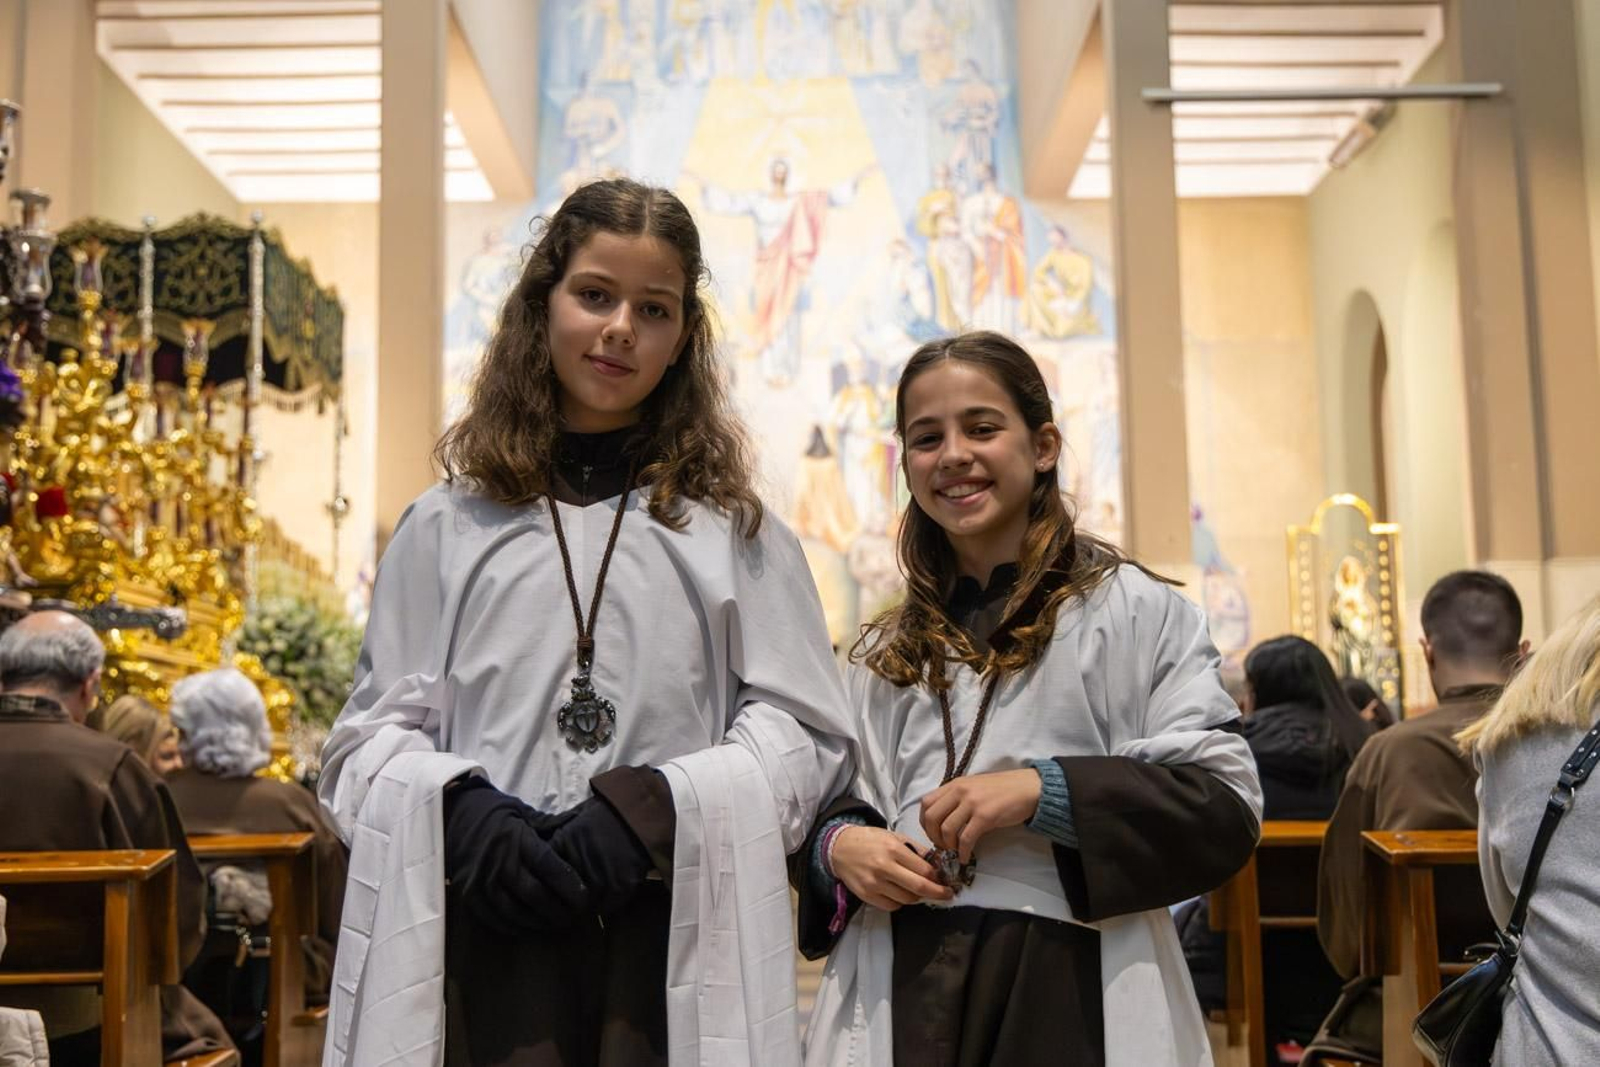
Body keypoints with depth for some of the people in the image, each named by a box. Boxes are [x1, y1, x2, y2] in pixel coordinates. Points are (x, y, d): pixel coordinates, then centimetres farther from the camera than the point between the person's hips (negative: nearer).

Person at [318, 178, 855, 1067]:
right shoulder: (449, 526, 8)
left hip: (678, 926, 0)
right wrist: (459, 810, -13)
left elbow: (805, 733, 1)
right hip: (495, 926, 1)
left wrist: (655, 808, -14)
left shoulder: (731, 527, 7)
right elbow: (374, 736, 7)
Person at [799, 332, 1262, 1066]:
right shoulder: (887, 652, 12)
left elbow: (1224, 807, -8)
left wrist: (1046, 791, -19)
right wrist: (837, 844, -7)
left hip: (1073, 990, -3)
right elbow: (837, 805, 16)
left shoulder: (1134, 611, -3)